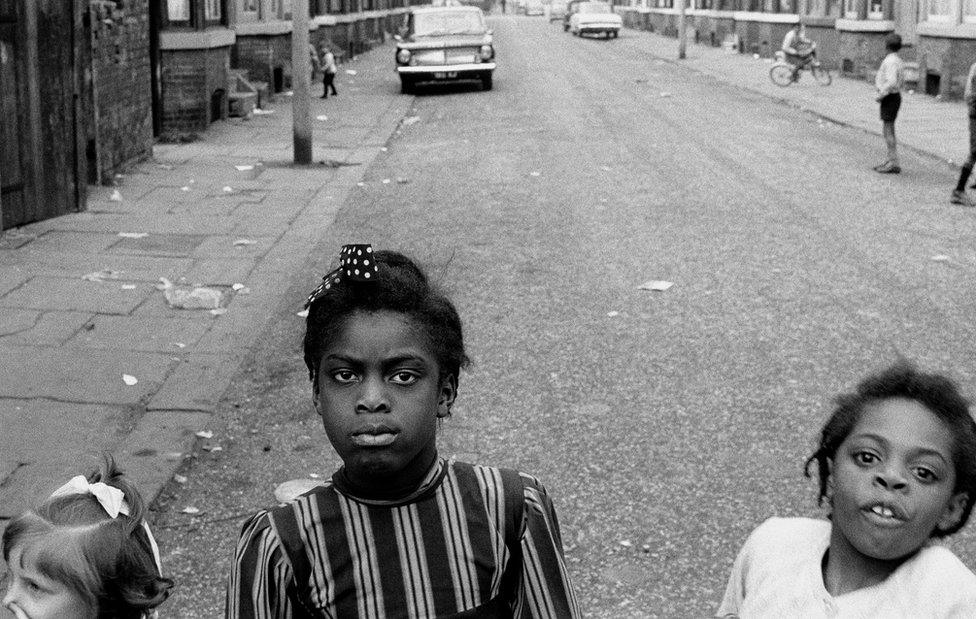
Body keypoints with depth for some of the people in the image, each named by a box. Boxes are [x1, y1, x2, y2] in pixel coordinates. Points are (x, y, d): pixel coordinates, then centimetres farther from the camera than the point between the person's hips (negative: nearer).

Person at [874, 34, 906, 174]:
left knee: (888, 131, -8)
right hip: (895, 96, 10)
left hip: (889, 98, -10)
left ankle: (893, 164, -8)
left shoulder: (890, 61, -18)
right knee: (888, 131, 14)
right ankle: (890, 161, 18)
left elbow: (892, 82, -28)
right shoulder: (898, 60, 14)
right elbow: (902, 82, 22)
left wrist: (881, 95, -19)